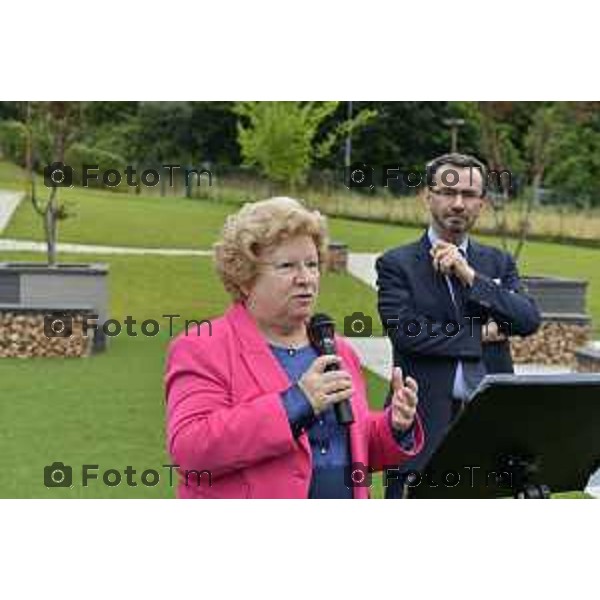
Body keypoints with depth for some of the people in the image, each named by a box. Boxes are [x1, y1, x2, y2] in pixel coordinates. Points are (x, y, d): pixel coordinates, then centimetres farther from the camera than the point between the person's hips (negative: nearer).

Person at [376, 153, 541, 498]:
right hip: (425, 422, -4)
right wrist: (482, 334, -6)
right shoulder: (397, 264, 0)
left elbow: (529, 321, -2)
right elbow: (405, 331, -14)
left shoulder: (499, 263, 13)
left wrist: (470, 276, -11)